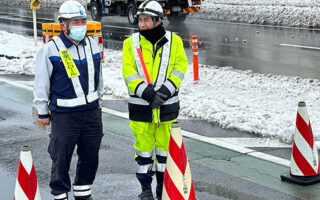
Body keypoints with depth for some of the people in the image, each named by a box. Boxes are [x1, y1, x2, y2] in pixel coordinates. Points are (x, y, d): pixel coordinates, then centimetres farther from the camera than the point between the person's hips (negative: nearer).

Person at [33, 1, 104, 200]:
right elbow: (41, 82, -3)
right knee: (61, 157, 1)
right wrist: (43, 112, -1)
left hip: (91, 111, 5)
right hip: (64, 114, -5)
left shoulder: (92, 45, 7)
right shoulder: (51, 49, -9)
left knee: (90, 155, 13)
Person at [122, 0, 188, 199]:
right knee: (143, 146, 5)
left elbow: (180, 67, -4)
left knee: (165, 146, 10)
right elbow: (129, 74, -7)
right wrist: (148, 93, -19)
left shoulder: (174, 41, 1)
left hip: (167, 105, 1)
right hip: (141, 106, 0)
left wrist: (165, 91, -17)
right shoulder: (131, 43, -1)